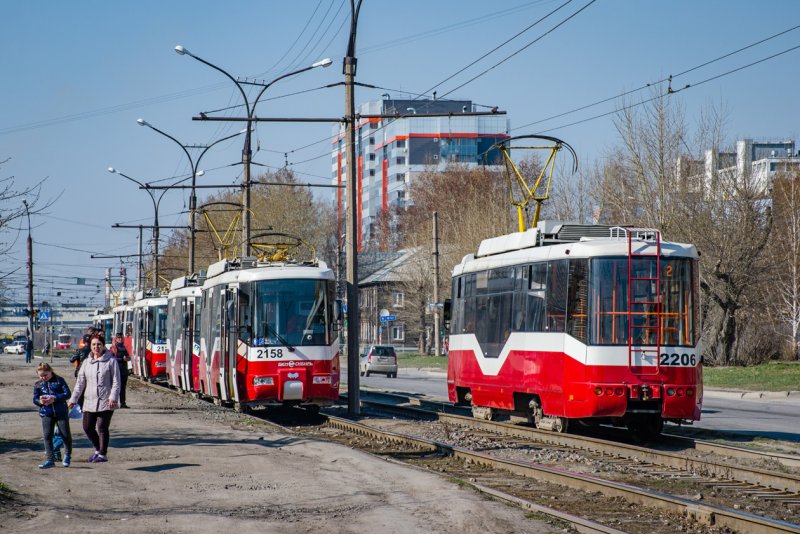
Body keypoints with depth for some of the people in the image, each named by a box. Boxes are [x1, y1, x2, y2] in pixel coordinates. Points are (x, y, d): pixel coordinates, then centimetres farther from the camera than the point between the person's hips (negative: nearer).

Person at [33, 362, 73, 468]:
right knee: (47, 436, -3)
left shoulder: (59, 380, 0)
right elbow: (35, 399, 10)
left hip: (61, 412, -2)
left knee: (66, 435, 4)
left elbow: (67, 394, -7)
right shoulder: (38, 384, 10)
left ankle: (67, 455, 26)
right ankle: (50, 459, 1)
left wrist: (54, 398, -19)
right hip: (46, 413, 2)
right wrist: (40, 401, -14)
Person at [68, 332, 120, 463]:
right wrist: (73, 399, 9)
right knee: (87, 427, 6)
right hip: (90, 402, 5)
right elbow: (80, 383, 14)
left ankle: (103, 454, 6)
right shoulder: (86, 362, 12)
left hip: (106, 402, -5)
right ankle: (98, 449, 28)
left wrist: (113, 397, -17)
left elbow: (116, 382, -6)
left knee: (102, 427, -6)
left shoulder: (111, 361, -2)